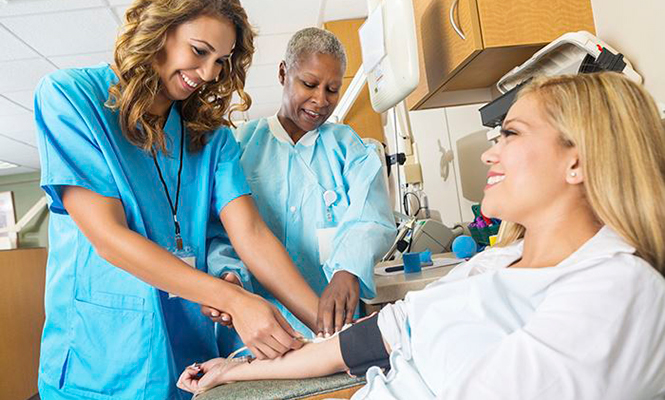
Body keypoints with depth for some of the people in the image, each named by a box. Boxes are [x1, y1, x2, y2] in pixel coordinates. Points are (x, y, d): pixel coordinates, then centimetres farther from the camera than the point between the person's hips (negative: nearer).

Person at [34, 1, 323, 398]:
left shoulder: (210, 132, 3)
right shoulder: (69, 96, -9)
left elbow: (251, 235, -7)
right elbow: (107, 237, -18)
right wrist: (234, 300, -25)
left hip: (191, 351, 5)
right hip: (101, 358, -4)